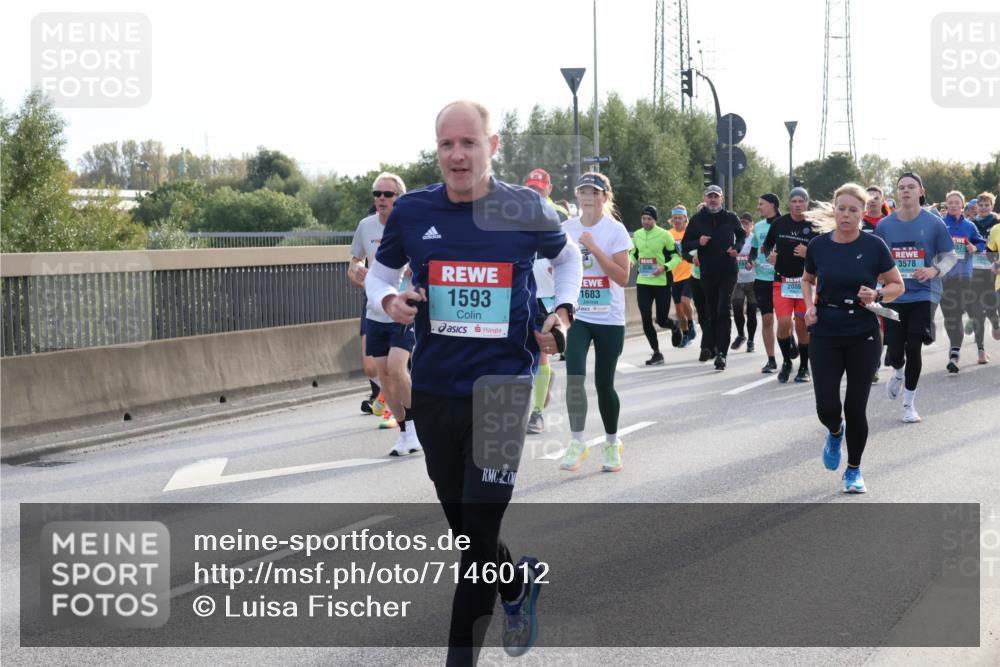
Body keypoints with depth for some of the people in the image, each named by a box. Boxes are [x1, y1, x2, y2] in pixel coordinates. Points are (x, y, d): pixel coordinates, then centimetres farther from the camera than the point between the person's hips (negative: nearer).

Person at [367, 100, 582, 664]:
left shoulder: (525, 209, -4)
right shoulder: (412, 211, -2)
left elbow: (568, 257, 16)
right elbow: (380, 274, 14)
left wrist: (562, 312, 1)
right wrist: (390, 300, -8)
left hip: (503, 387, -3)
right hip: (434, 390, 3)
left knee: (479, 531, -8)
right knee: (462, 527, 15)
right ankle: (519, 582, 45)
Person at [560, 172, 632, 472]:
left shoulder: (615, 230, -7)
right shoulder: (567, 228, 4)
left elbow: (623, 278, -14)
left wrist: (594, 248, -21)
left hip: (609, 319, -2)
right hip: (577, 316, 2)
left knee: (604, 384, 5)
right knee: (574, 376, -16)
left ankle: (612, 444, 25)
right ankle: (576, 443, -9)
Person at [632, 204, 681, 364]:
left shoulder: (664, 235, -9)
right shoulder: (637, 235, 6)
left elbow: (677, 256, -6)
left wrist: (665, 267, -21)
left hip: (662, 283, -4)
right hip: (643, 282, 4)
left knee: (662, 320, 0)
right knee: (646, 319, -5)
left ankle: (675, 327, 39)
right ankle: (656, 353, 8)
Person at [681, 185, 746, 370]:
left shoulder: (730, 217, 4)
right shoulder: (697, 219, 4)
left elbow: (742, 235, 21)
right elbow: (685, 245, 7)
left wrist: (737, 248, 0)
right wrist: (698, 242, -13)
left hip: (728, 272, -2)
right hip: (707, 273, 2)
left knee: (724, 311, -12)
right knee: (712, 312, 9)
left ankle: (721, 353, -16)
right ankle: (715, 346, 24)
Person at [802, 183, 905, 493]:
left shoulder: (874, 246, -7)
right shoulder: (818, 245, -1)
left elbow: (897, 285, 3)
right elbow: (807, 280, 17)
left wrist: (877, 295, -16)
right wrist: (810, 305, 0)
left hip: (863, 336, -1)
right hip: (825, 335, 1)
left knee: (855, 407, 2)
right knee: (827, 407, -5)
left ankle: (854, 470, 21)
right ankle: (835, 432, 33)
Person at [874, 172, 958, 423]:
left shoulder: (934, 223, -3)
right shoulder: (884, 226, 3)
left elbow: (950, 256, 3)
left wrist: (934, 271, -14)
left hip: (923, 294, -2)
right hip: (894, 296, 2)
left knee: (913, 347, -8)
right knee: (895, 349, 0)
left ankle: (909, 402, 11)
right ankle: (898, 373, 40)